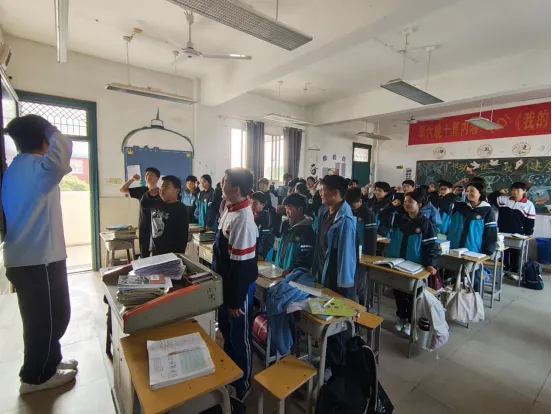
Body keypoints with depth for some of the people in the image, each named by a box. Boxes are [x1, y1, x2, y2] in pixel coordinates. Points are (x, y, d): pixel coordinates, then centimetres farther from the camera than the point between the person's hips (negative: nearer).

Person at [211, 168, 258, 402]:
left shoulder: (242, 219, -28)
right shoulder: (230, 210, 2)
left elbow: (241, 265, -26)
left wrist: (236, 300, -19)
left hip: (239, 287, -9)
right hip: (225, 282, 9)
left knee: (240, 337, 12)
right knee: (226, 331, 26)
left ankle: (242, 386, 37)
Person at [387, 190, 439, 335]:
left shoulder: (425, 224, -11)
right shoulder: (399, 220, 3)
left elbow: (431, 246, -15)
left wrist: (431, 264, -24)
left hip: (415, 266, -4)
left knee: (413, 295, 12)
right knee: (398, 292, 16)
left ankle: (411, 321, 31)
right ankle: (402, 317, 36)